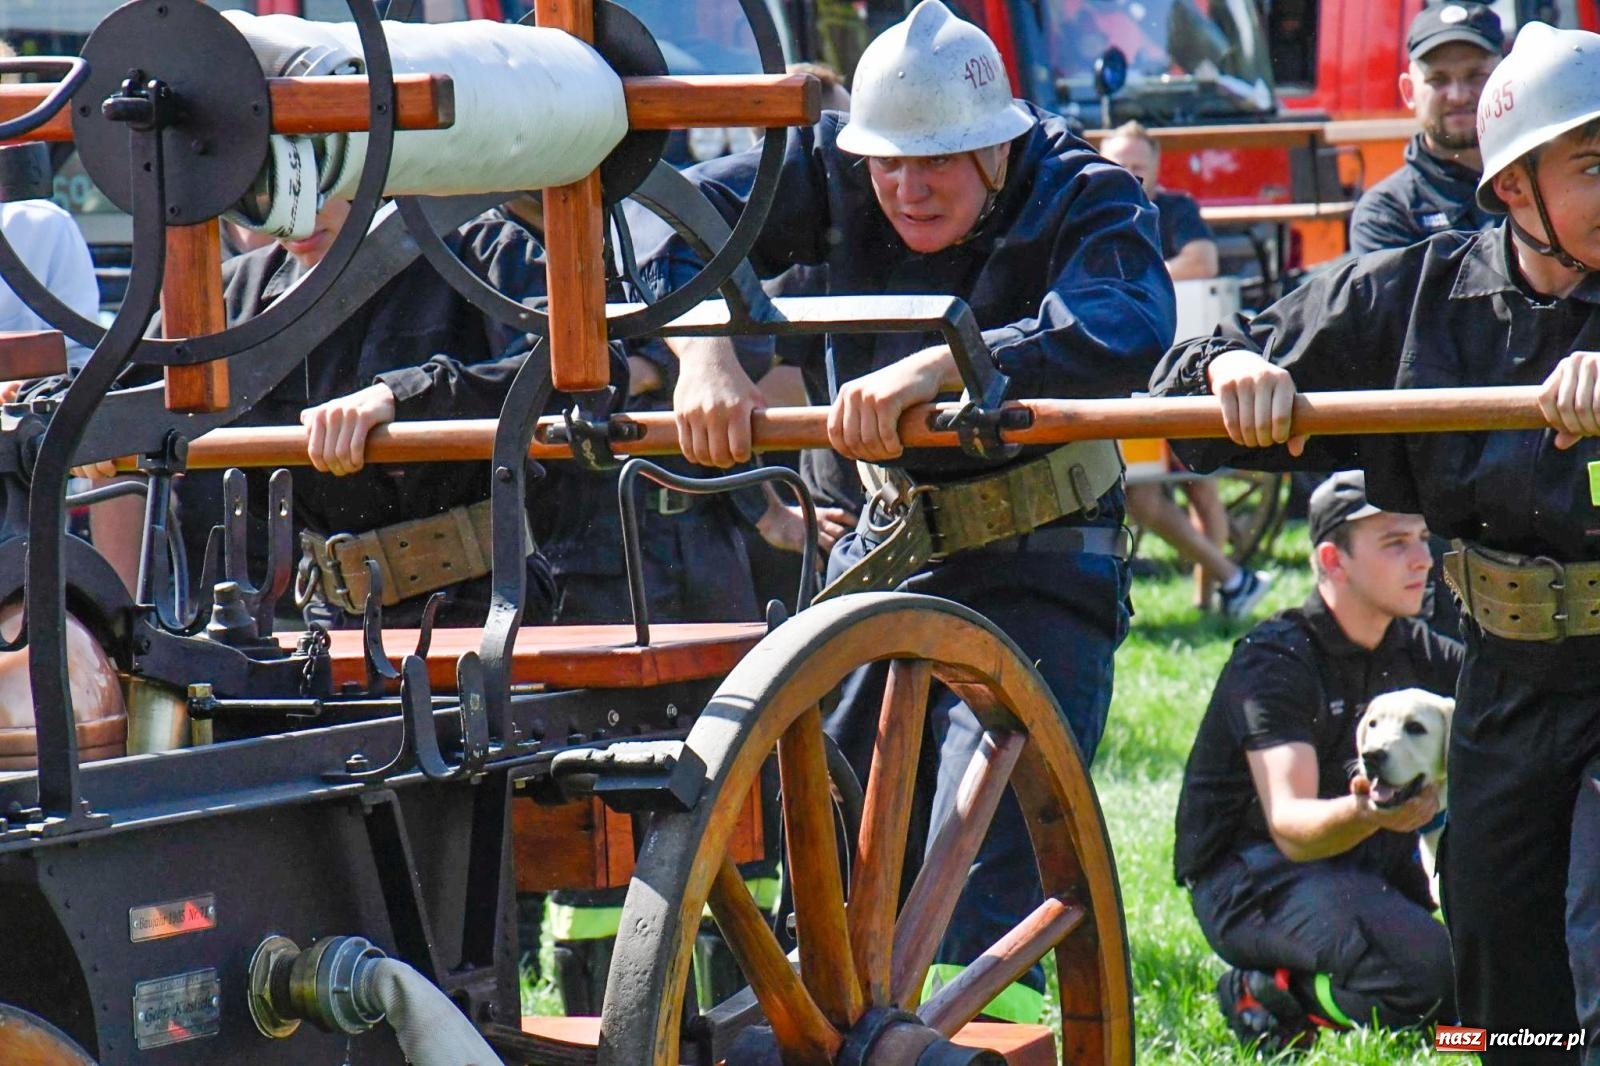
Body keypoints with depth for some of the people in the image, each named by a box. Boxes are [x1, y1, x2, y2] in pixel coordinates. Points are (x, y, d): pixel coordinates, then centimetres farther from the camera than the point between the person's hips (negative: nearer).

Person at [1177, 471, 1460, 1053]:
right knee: (1430, 975, -29)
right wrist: (1362, 814, -51)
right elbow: (1289, 826, -30)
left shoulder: (1410, 650, 5)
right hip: (1250, 877, -8)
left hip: (1360, 861, 8)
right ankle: (1268, 994, -8)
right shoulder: (1273, 660, -18)